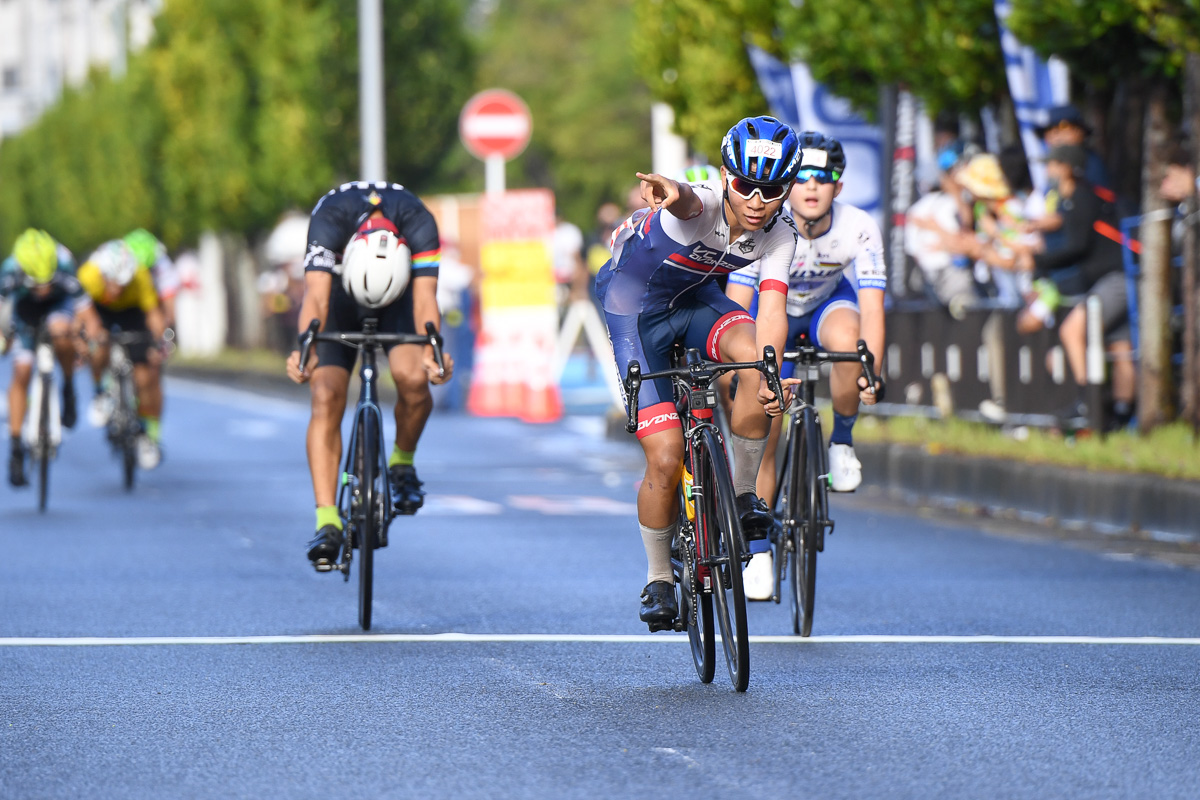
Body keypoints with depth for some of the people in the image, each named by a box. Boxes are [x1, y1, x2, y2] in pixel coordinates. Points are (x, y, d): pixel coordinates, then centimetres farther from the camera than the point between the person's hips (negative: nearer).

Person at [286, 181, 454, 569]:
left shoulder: (418, 222, -35)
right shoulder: (329, 219, -37)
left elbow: (425, 297, -42)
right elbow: (316, 296, -45)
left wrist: (432, 353, -60)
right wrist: (305, 351, -63)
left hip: (399, 292, 0)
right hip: (340, 295, 0)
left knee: (413, 379, -27)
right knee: (326, 398, -18)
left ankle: (402, 462, 3)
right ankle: (326, 522, -20)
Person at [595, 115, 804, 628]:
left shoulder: (780, 236, -18)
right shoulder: (698, 206, -33)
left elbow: (771, 309, -29)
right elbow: (687, 201, -58)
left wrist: (769, 374, -47)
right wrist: (670, 194, -83)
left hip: (696, 296, 4)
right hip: (634, 300, -4)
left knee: (754, 359, -31)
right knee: (666, 459, -12)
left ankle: (743, 492, -10)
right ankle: (658, 578, 12)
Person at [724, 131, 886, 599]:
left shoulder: (860, 229, -29)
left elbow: (872, 309, -35)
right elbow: (735, 307, -33)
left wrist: (869, 375, -50)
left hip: (828, 302, 0)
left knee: (846, 341, -37)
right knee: (763, 434, -8)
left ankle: (842, 441, -11)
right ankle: (758, 552, 5)